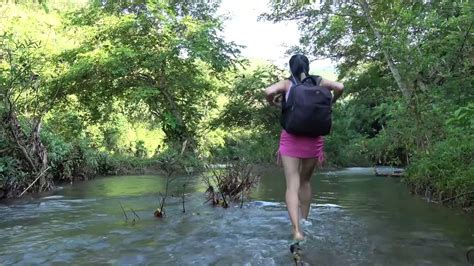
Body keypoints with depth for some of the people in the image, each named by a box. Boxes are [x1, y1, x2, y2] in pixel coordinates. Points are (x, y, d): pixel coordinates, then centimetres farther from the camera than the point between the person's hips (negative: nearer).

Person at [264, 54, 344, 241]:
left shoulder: (287, 83, 3)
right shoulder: (318, 82, 8)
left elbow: (269, 92, -15)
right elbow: (340, 87, -3)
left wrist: (274, 103, 6)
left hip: (291, 139, -2)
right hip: (313, 139, 3)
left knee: (292, 185, -3)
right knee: (305, 182, 20)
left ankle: (297, 230, -17)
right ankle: (304, 222, 30)